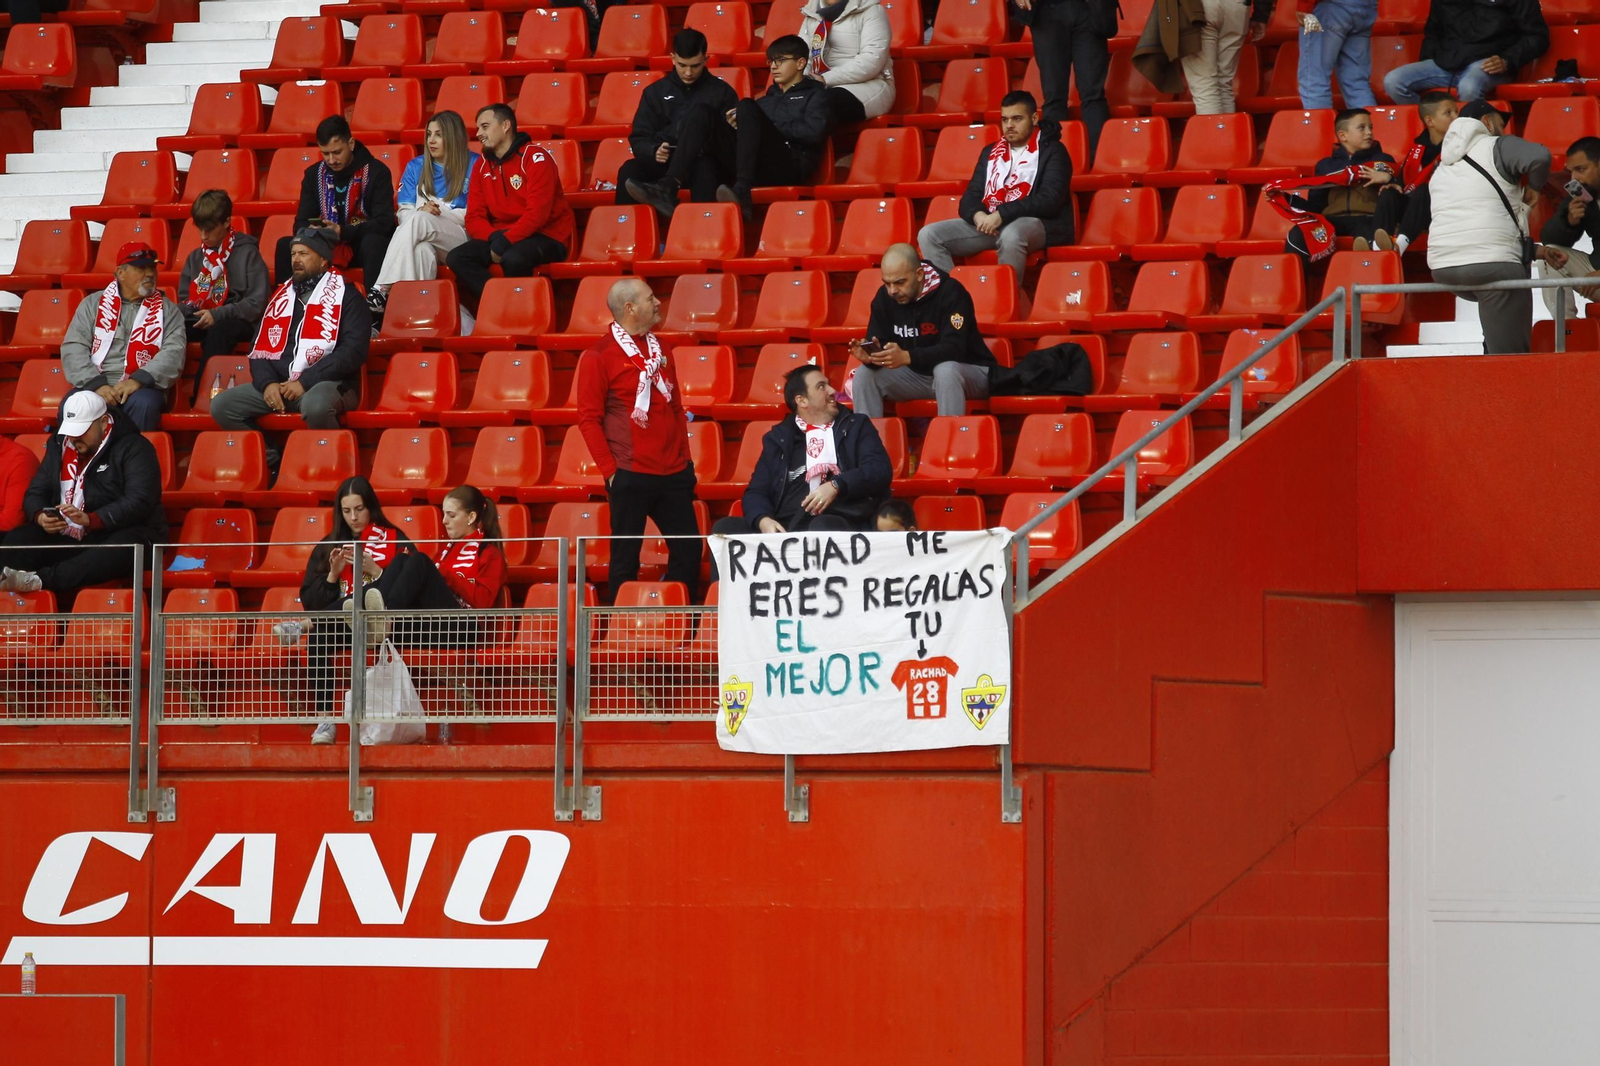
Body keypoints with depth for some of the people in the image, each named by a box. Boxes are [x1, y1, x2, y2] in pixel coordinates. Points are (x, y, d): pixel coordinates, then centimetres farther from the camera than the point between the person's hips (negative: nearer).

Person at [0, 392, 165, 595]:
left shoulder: (133, 448, -6)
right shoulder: (59, 446, 14)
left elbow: (139, 502, -18)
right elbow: (35, 494, 15)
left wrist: (90, 519, -30)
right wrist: (40, 517, -11)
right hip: (67, 539, 6)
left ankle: (40, 579, -57)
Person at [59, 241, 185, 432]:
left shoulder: (167, 310, 15)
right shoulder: (93, 305, 16)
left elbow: (173, 353, 0)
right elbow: (73, 348, 5)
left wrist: (138, 380, -17)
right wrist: (97, 384, -12)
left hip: (141, 388, -1)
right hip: (95, 386, 1)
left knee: (143, 404, -36)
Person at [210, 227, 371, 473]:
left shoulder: (344, 296, 2)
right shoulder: (282, 297, 20)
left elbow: (354, 351, -10)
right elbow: (261, 349, 18)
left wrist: (305, 382, -16)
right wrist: (268, 383, -4)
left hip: (328, 383, -6)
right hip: (279, 384, 6)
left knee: (315, 404, -41)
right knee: (222, 406, -11)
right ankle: (272, 461, -4)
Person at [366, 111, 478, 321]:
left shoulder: (473, 166, 6)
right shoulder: (416, 167, 19)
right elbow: (405, 213, 11)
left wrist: (439, 213, -11)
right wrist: (422, 211, -13)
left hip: (461, 239, -2)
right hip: (426, 240, 2)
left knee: (418, 221, -34)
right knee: (421, 249, -38)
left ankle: (381, 289, -43)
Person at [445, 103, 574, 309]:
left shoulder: (535, 158, -10)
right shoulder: (482, 165, 10)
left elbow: (537, 213, -19)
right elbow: (474, 217, 7)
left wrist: (504, 243, -23)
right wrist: (494, 238, -14)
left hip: (546, 237, -6)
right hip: (500, 237, 6)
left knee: (513, 258, -38)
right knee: (457, 258, -18)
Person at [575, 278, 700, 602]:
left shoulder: (661, 349, 15)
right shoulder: (598, 357, -4)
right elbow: (588, 419, -6)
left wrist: (684, 458, 15)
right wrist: (611, 470, -11)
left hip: (674, 474, 6)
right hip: (631, 477, -6)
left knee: (688, 550, 6)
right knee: (626, 557, -1)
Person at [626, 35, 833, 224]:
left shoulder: (814, 93, 16)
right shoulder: (771, 96, 33)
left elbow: (815, 131, -5)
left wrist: (773, 125, -1)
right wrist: (736, 122, 1)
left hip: (790, 167, -6)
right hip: (758, 169, 6)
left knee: (747, 107, -26)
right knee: (702, 114, -8)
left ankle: (742, 193, -45)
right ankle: (669, 188, -29)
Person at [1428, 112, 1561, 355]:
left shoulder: (1439, 173, 25)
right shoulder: (1497, 147, 5)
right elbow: (1539, 157, -16)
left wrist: (1536, 251, 26)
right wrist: (1535, 187, 6)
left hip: (1443, 268, 6)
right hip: (1492, 262, -6)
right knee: (1510, 356, -6)